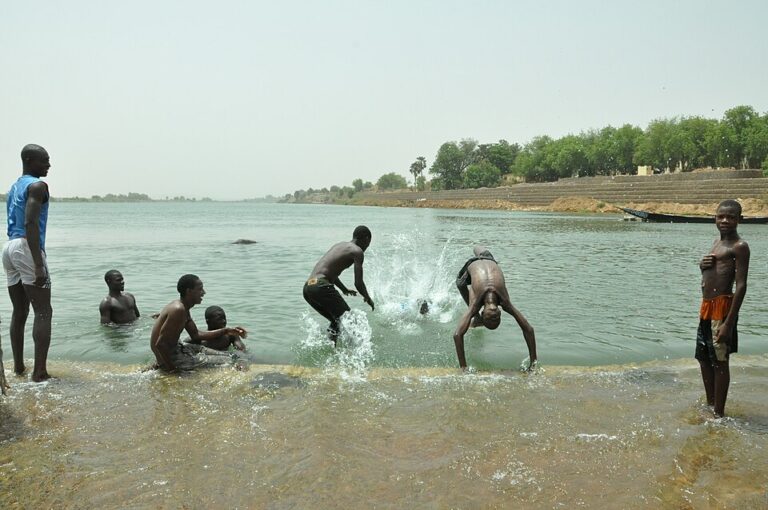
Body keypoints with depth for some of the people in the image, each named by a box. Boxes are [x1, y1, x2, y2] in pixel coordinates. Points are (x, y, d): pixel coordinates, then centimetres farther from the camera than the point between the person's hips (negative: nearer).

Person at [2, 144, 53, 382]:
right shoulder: (37, 186, -8)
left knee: (19, 312, 14)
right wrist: (39, 265, -22)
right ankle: (39, 372, -11)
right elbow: (30, 224, -19)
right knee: (43, 312, -7)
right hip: (26, 248, -9)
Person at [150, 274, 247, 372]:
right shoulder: (178, 310, -24)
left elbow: (196, 335, 15)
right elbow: (160, 344, -27)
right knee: (227, 362, -11)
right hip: (170, 357, -10)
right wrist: (171, 368, -20)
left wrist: (226, 331, 9)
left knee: (227, 356, 12)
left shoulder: (183, 307, 8)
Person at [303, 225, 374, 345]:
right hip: (321, 287, -8)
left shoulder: (339, 245, 25)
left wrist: (344, 289, 48)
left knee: (336, 321, 22)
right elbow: (358, 283, -5)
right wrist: (368, 299, 13)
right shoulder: (357, 251, 0)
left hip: (307, 287, 8)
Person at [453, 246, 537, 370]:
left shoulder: (505, 302, -43)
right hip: (473, 264, -3)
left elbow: (528, 330, -41)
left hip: (491, 263, 3)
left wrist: (534, 360, -41)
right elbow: (457, 335, -52)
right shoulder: (475, 304, -45)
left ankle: (478, 249, 70)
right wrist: (463, 367, -55)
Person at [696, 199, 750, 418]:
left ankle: (719, 414, 7)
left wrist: (729, 322, -23)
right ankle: (709, 405, 31)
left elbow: (741, 286, -17)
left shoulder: (739, 246, -10)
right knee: (704, 358, 17)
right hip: (706, 307, 9)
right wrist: (703, 265, 1)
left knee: (720, 361, -2)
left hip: (723, 307, -9)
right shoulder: (718, 242, 16)